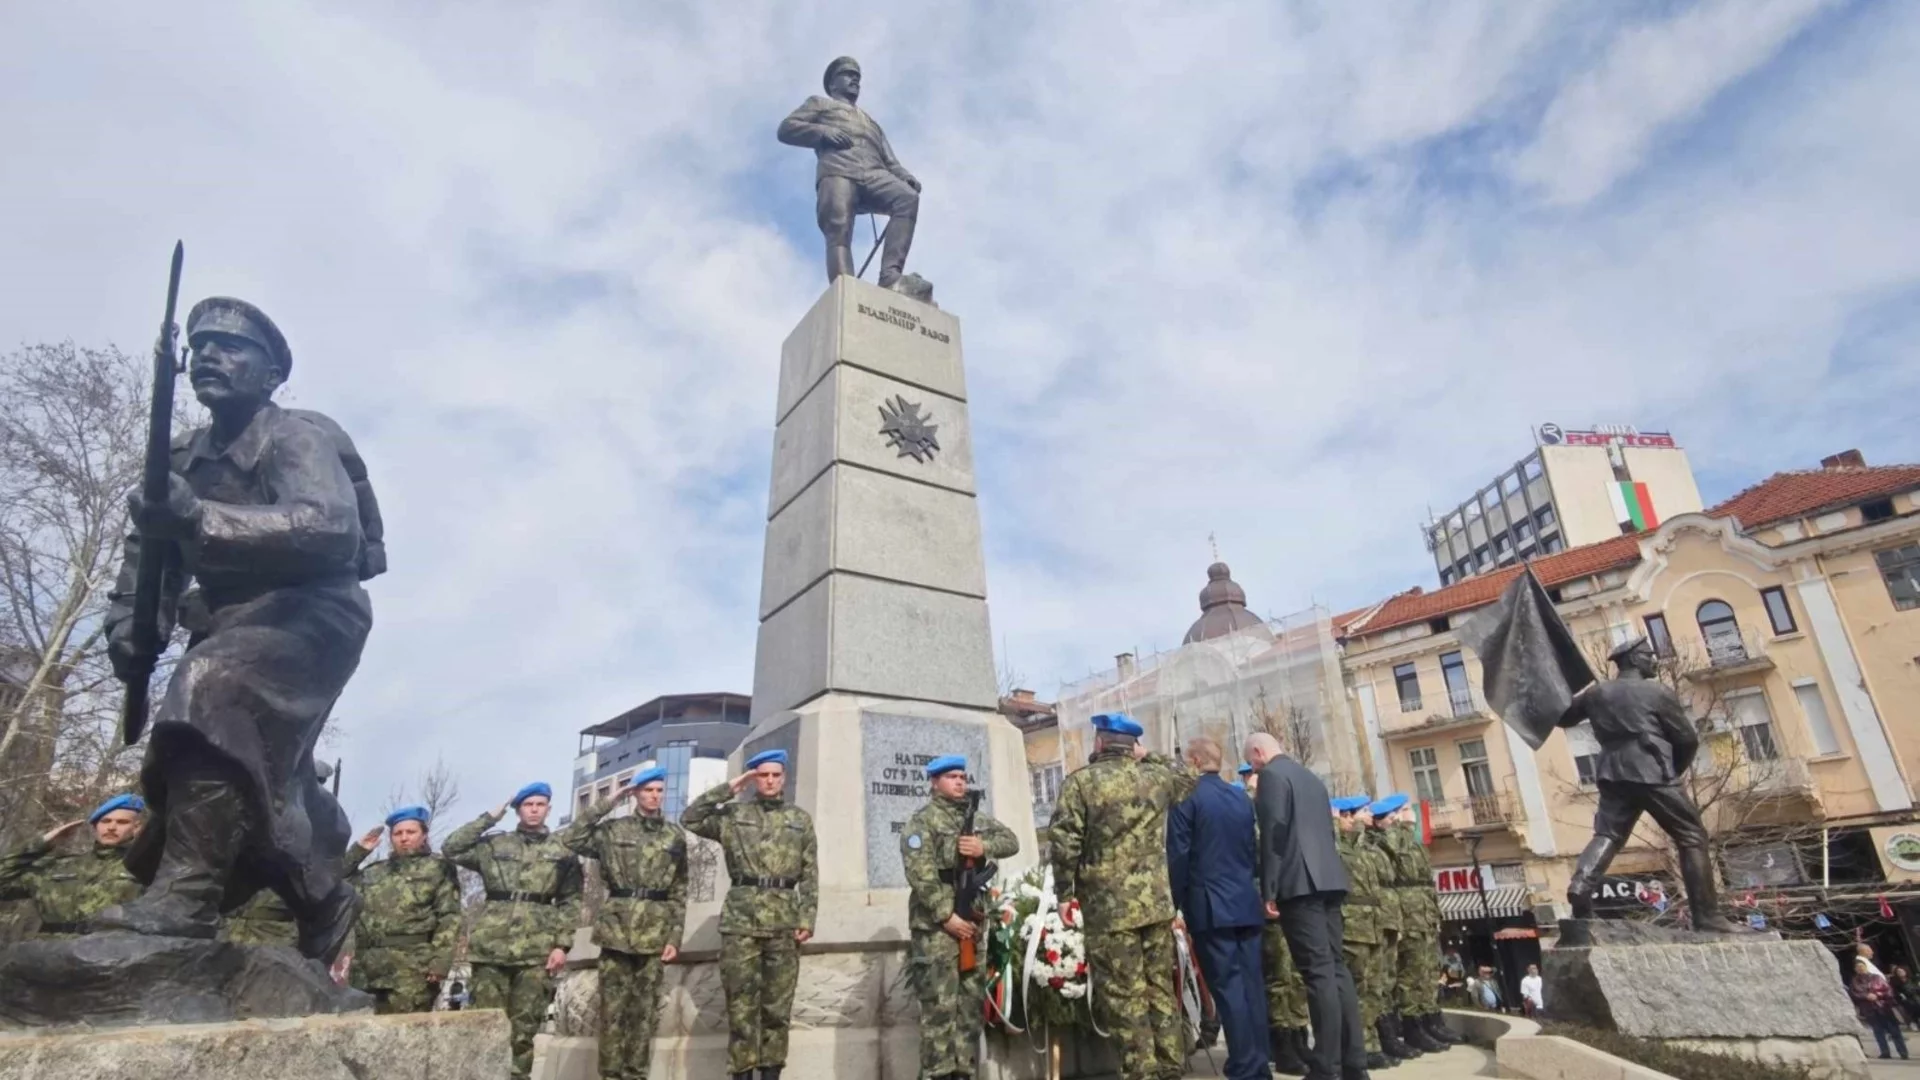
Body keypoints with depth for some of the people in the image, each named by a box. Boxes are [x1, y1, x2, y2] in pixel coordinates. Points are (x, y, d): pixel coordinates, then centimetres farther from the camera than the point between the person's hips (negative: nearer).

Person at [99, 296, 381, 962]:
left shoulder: (298, 437, -11)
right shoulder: (183, 458, 13)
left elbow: (333, 530, -29)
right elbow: (150, 546, 13)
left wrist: (200, 518, -37)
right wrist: (130, 627, -5)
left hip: (311, 613, -8)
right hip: (235, 626, 8)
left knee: (213, 689, -34)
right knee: (256, 779, 9)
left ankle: (186, 895, -33)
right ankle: (324, 898, 29)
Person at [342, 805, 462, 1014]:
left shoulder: (438, 869, 8)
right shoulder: (374, 872, 23)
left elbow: (449, 917, -1)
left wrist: (439, 961, -13)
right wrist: (359, 849, 15)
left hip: (412, 969, -5)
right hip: (369, 969, 5)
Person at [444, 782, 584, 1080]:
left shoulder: (562, 852, 8)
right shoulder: (493, 844, 10)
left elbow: (570, 902, 6)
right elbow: (451, 849, -1)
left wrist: (562, 944, -4)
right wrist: (489, 818, -1)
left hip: (537, 950, 0)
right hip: (491, 946, 0)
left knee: (524, 1026, 4)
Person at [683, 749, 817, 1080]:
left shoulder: (801, 820, 11)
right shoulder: (733, 814, 9)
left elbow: (810, 875, 8)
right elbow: (690, 819, -3)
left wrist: (807, 919, -2)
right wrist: (729, 788, -3)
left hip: (784, 919, 1)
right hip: (740, 916, -1)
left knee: (778, 1004, 6)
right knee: (741, 1003, 1)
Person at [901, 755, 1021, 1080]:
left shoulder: (977, 819, 18)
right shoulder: (922, 821, -6)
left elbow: (1011, 841, 11)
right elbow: (920, 874, -15)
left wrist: (985, 846, -9)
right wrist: (946, 915, -18)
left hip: (972, 922, 7)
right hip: (936, 924, -7)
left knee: (971, 1004, 11)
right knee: (940, 1006, -7)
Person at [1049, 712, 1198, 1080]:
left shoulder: (1080, 782, -7)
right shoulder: (1156, 777, 5)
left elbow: (1064, 845, -11)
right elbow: (1189, 777, 27)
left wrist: (1064, 894, -1)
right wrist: (1149, 757, 23)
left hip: (1108, 907, -5)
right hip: (1157, 902, 5)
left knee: (1125, 997, 2)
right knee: (1161, 990, 15)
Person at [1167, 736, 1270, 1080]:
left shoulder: (1186, 796, -9)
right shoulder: (1242, 798, 10)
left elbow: (1178, 855, -11)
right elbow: (1252, 849, 13)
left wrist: (1177, 903, -3)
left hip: (1210, 906, -6)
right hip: (1246, 902, 6)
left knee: (1228, 987, -3)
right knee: (1252, 983, 10)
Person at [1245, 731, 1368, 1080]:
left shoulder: (1271, 775, -6)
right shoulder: (1311, 777, 21)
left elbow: (1274, 832, -14)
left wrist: (1268, 890, -13)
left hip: (1299, 883, -9)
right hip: (1327, 879, 9)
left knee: (1318, 972, -9)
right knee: (1335, 967, 9)